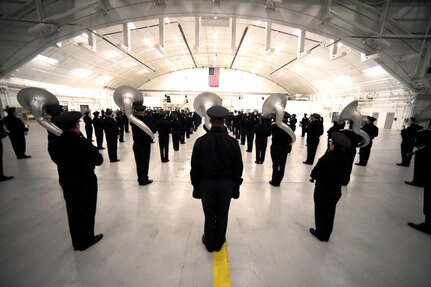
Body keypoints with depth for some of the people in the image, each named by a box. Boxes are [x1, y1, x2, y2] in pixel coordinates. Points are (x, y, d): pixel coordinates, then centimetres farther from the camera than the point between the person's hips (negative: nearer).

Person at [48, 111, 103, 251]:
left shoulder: (53, 144, -8)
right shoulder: (84, 143, -25)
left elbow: (57, 160, 6)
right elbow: (99, 160, -15)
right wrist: (93, 150, -3)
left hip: (66, 182, 5)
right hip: (86, 182, -5)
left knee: (73, 211, 20)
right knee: (87, 211, 14)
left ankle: (76, 242, 37)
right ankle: (86, 240, 32)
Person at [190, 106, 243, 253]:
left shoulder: (200, 141, -12)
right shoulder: (232, 142, -12)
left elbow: (195, 167, -6)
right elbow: (238, 167, -5)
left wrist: (196, 185, 6)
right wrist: (236, 186, 7)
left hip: (206, 183, 0)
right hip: (227, 184, 0)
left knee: (209, 214, 17)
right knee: (222, 214, 18)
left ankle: (209, 243, 38)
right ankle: (218, 243, 39)